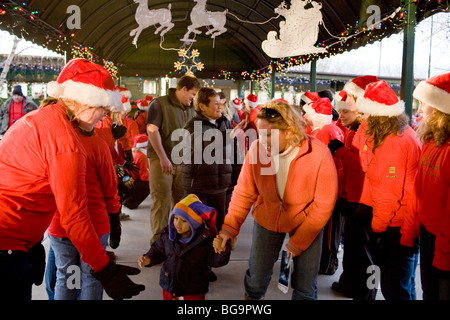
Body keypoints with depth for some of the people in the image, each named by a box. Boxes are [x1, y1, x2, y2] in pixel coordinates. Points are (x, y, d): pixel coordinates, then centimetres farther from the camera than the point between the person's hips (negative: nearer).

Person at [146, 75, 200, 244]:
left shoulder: (190, 109, 15)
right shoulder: (159, 104, -5)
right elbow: (152, 130, -13)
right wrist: (163, 158, -17)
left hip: (183, 162, 6)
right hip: (161, 161, -6)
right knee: (161, 201, -1)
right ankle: (158, 239, 10)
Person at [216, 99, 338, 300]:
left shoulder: (319, 155, -25)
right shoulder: (256, 149, -19)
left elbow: (323, 205, -16)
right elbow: (244, 192, -8)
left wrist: (298, 242, -13)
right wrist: (230, 227, -19)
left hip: (305, 222, -1)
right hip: (267, 220, 2)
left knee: (305, 287, 5)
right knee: (255, 281, 9)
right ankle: (252, 297, 41)